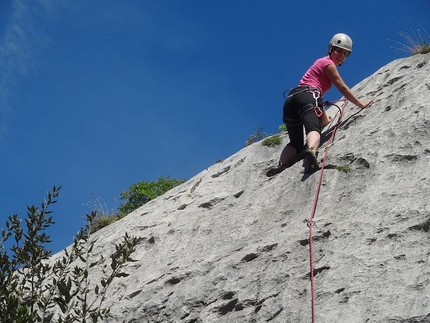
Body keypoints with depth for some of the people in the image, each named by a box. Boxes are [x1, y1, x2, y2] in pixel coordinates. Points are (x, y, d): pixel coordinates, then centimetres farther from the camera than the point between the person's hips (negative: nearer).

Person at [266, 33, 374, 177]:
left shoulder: (321, 63, 38)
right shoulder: (328, 63, 11)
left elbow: (317, 94, 40)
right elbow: (343, 89, 9)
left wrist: (325, 119, 42)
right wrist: (361, 104, 17)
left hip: (291, 99, 9)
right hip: (307, 95, -8)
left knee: (295, 143, 5)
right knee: (314, 128, -33)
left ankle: (281, 165, -22)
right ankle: (310, 149, -65)